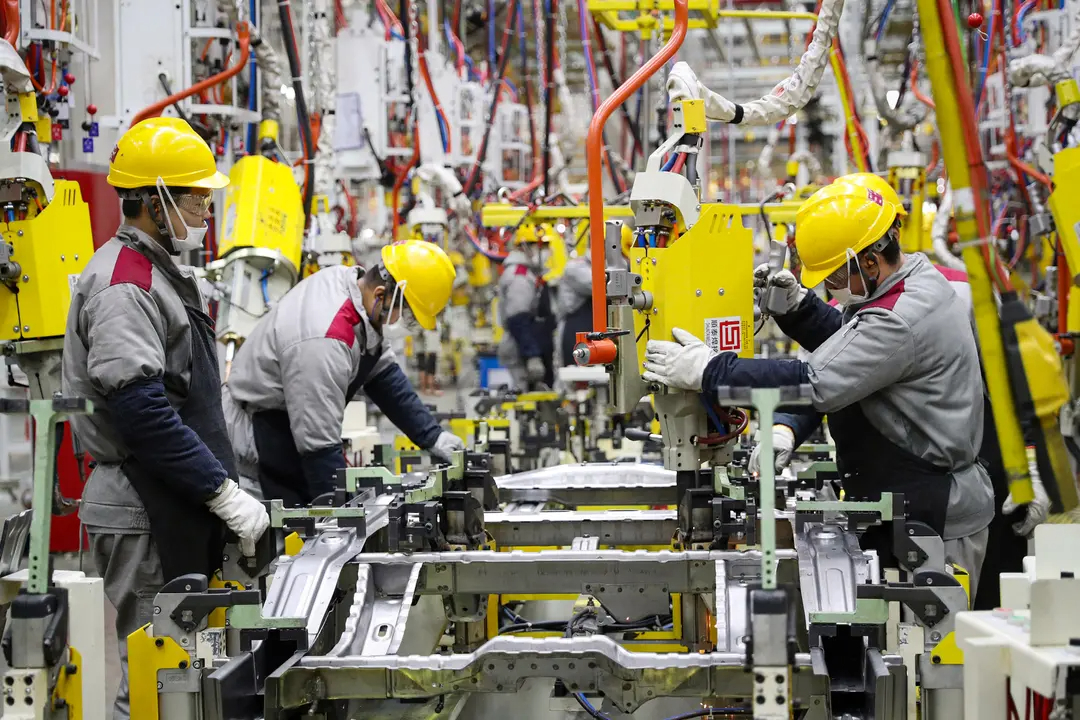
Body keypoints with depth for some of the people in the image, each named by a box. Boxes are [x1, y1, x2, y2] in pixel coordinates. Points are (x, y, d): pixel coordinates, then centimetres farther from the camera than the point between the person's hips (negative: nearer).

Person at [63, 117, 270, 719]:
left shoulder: (166, 274, 18)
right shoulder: (124, 282, -15)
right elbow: (141, 410, -24)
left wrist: (226, 487, 19)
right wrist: (224, 493, -21)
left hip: (178, 512, 10)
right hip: (145, 515, -10)